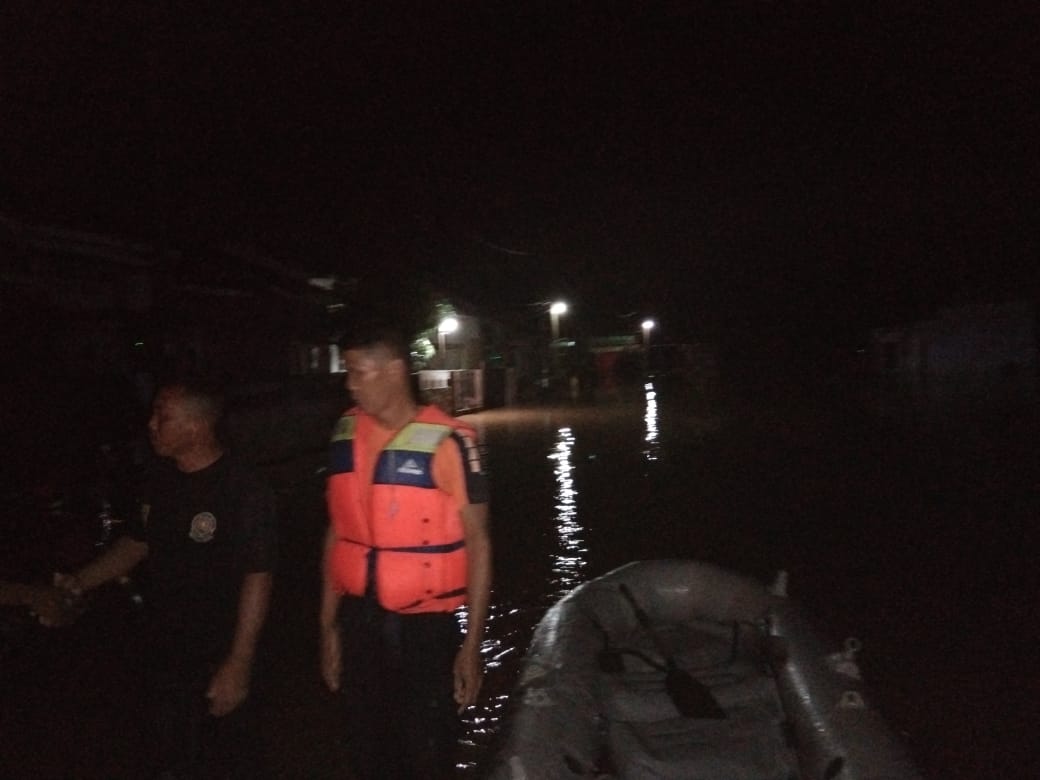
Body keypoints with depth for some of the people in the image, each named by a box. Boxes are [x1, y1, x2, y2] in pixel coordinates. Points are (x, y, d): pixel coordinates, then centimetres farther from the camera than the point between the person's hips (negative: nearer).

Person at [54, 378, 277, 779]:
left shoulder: (243, 490, -21)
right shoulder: (163, 479, 2)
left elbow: (257, 579, -20)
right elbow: (137, 541, 16)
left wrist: (239, 664, -21)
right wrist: (80, 582, 3)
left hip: (217, 660, -7)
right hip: (164, 654, 7)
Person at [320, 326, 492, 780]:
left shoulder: (445, 441, -15)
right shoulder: (346, 435, 1)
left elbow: (477, 541, -10)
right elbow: (337, 532, 9)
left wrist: (473, 643, -10)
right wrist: (328, 624, 10)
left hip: (425, 626, -5)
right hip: (359, 622, 5)